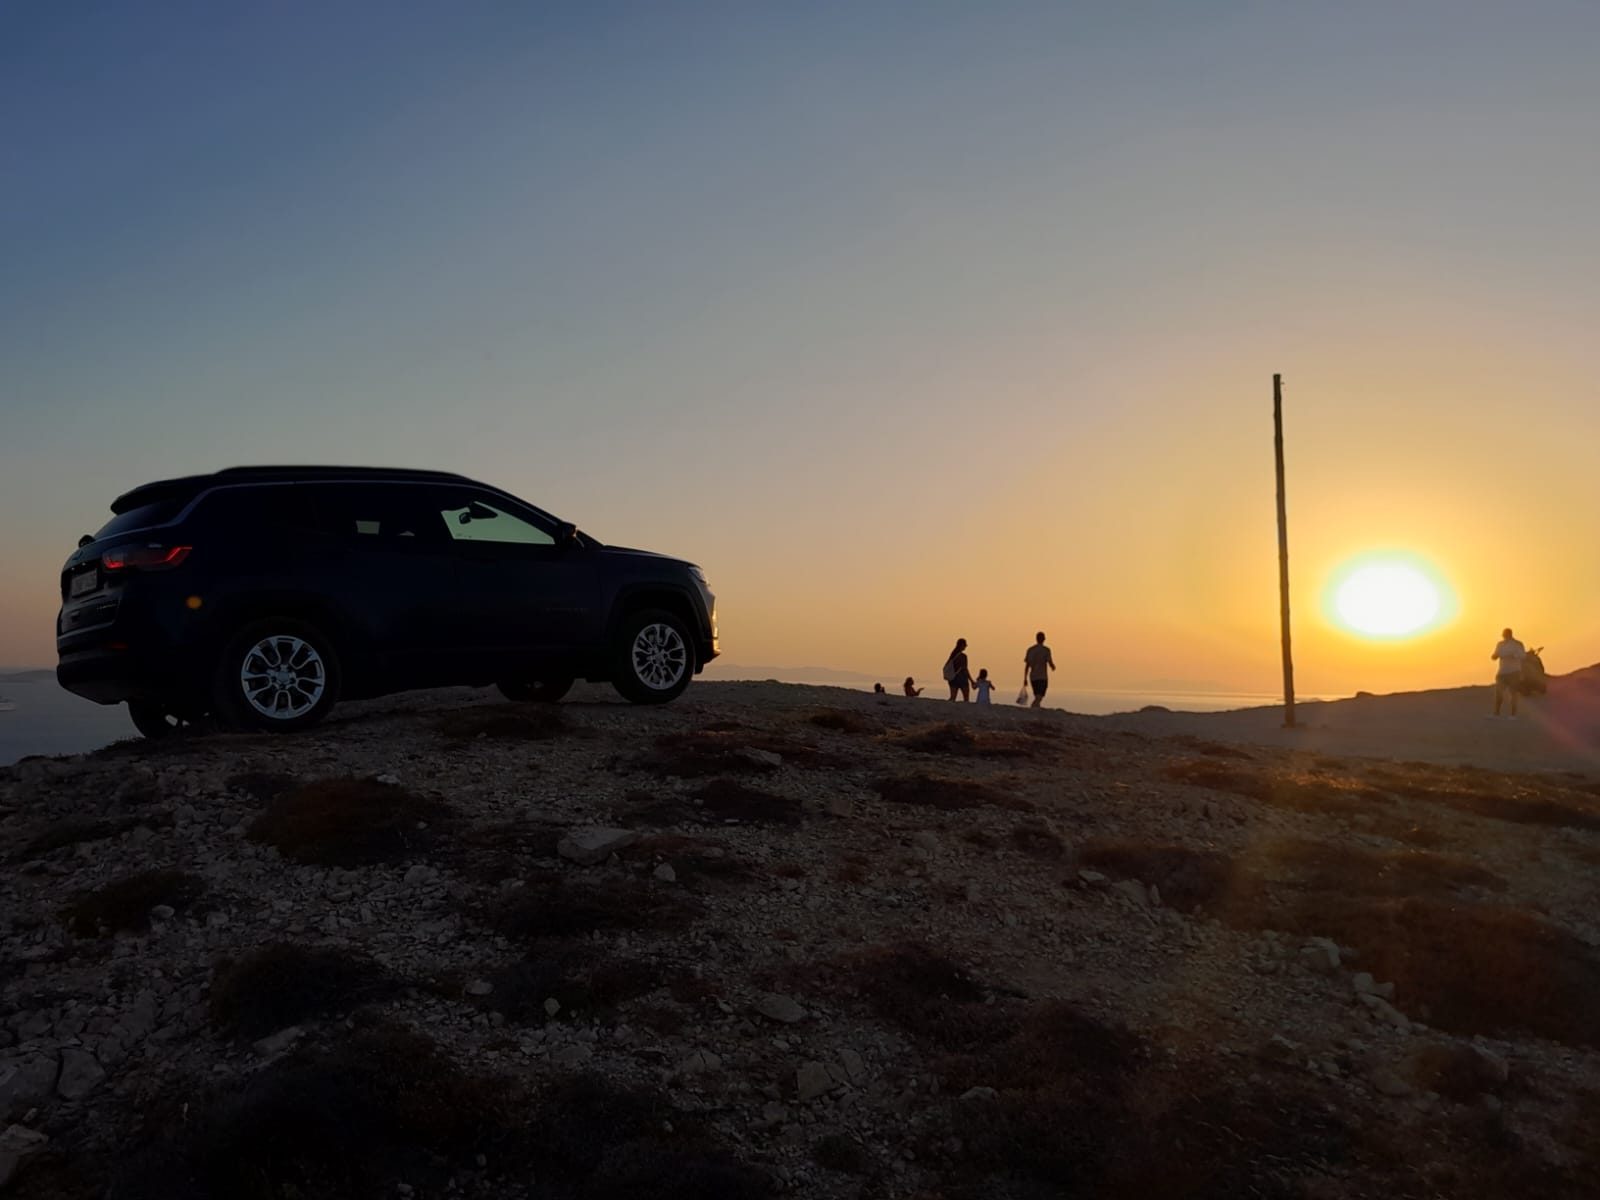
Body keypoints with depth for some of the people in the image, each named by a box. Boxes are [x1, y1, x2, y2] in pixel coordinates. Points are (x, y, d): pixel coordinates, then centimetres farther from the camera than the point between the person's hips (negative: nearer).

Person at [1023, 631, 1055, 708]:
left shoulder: (1030, 649, 8)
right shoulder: (1046, 649, -6)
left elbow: (1027, 665, 7)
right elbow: (1050, 663, -9)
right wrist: (1053, 667, 15)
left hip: (1032, 677, 5)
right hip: (1042, 677, -5)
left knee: (1037, 698, 18)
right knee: (1038, 699, -12)